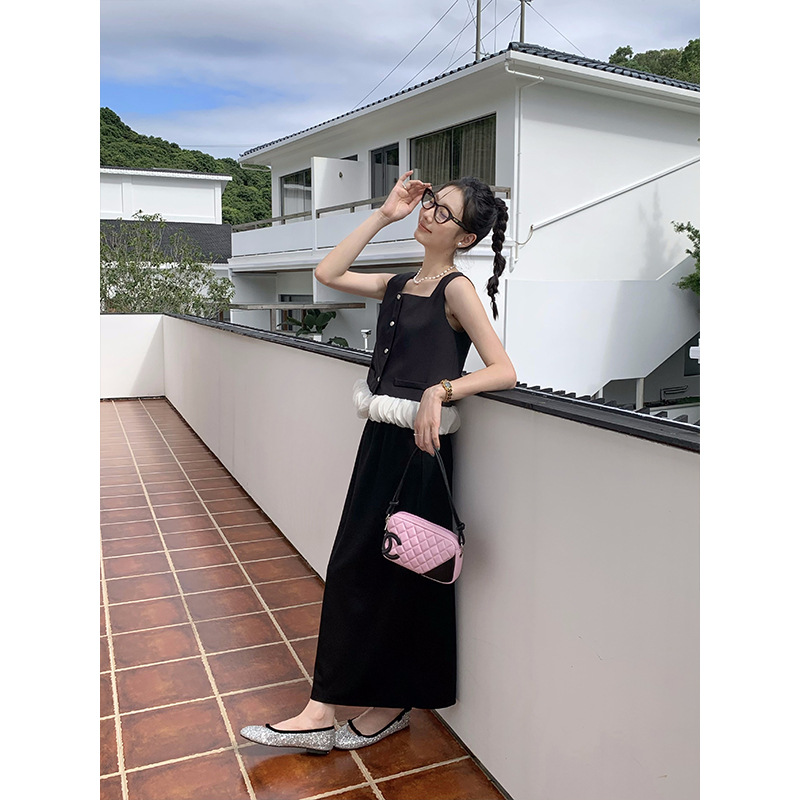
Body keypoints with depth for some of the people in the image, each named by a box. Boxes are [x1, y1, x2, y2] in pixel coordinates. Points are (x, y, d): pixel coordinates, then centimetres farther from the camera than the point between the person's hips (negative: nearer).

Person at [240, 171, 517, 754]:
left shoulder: (456, 288, -10)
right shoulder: (401, 285, 11)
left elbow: (504, 371, -17)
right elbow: (328, 273, 12)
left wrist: (440, 389, -31)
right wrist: (385, 215, 9)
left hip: (421, 447, -8)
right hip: (381, 441, 8)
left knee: (401, 576, 4)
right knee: (352, 568, 10)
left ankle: (396, 704, 27)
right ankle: (322, 713, 23)